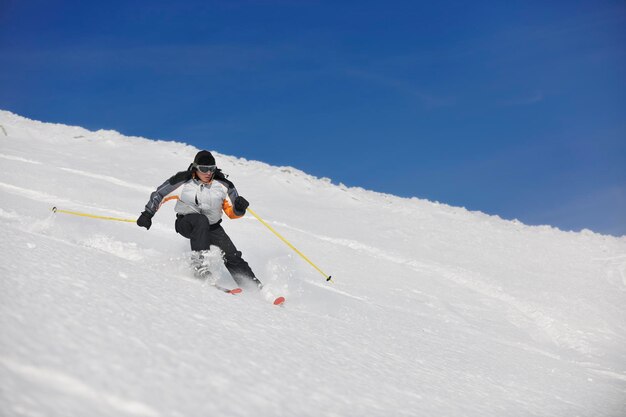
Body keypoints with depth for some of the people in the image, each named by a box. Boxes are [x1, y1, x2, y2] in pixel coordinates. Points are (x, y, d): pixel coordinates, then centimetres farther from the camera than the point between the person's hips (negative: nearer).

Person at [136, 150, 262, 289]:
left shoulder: (223, 185, -7)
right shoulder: (183, 181, -13)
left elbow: (231, 212, -2)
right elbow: (159, 194, 0)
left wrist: (239, 208, -23)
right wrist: (148, 213, 0)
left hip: (212, 227, 2)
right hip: (187, 224, -2)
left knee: (232, 255, -13)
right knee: (201, 220, -38)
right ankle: (198, 262, -39)